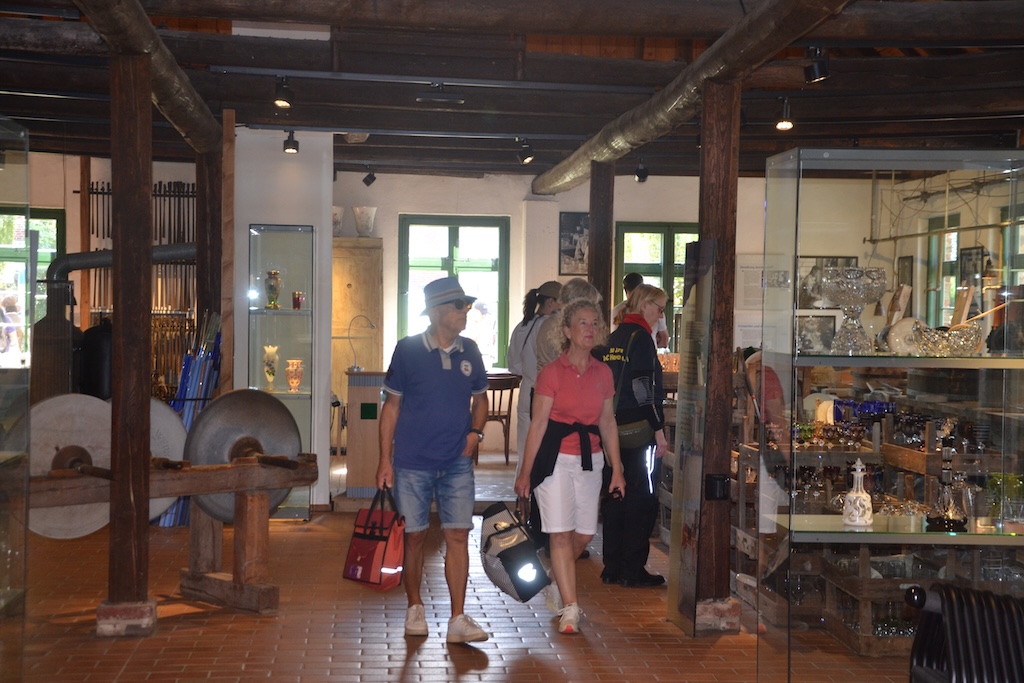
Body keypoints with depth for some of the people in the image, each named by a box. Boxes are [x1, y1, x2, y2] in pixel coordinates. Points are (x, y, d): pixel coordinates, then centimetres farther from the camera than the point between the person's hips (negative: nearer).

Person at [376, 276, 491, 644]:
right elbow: (392, 405, 0)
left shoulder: (469, 351, 5)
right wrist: (384, 458, -3)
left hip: (457, 463, 2)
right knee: (414, 536, 7)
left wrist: (475, 430, 0)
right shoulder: (408, 350, -4)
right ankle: (415, 609, 25)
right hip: (412, 462, -2)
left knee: (457, 536, -3)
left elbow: (480, 398, 19)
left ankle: (458, 620, 1)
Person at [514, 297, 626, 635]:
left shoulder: (603, 373, 6)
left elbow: (607, 422, 13)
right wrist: (525, 472, -5)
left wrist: (617, 469, 12)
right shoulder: (551, 372, -8)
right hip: (555, 458, -5)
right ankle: (570, 608, -3)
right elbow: (538, 424, -6)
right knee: (561, 533, -7)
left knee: (584, 532, 9)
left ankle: (556, 585, 34)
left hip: (590, 459, 5)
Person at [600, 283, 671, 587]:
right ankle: (633, 570, 1)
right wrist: (659, 429, -16)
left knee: (614, 495, 11)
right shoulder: (640, 336, -11)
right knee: (642, 499, -2)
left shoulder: (614, 337, 14)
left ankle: (613, 567, 16)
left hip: (613, 426, 9)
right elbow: (645, 388, -17)